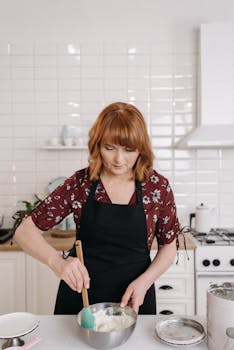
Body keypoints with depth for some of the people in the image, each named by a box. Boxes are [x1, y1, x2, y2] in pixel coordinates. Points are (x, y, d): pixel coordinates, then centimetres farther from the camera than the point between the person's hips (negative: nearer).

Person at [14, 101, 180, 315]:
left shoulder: (158, 187, -11)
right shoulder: (80, 183, -11)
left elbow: (169, 245, 1)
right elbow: (25, 231, -10)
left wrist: (144, 282, -16)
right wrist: (57, 261, -29)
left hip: (133, 299, 0)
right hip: (80, 293, 1)